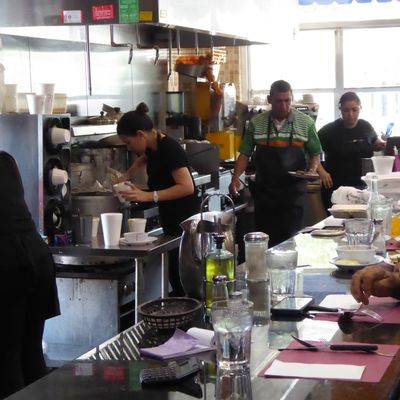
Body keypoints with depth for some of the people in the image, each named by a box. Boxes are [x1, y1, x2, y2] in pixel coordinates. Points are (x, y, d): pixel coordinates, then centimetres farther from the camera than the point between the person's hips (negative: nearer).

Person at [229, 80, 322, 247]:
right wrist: (236, 177, -8)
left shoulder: (306, 123, 2)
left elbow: (315, 153, 9)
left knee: (291, 238, -4)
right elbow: (245, 153, 6)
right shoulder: (256, 123, 4)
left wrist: (312, 170, -10)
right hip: (264, 190, 1)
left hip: (294, 191, -1)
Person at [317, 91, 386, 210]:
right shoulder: (330, 130, -8)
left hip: (361, 186, 4)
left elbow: (374, 143, 24)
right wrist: (321, 171, -22)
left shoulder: (365, 127, 4)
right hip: (335, 186, -3)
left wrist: (380, 145, 1)